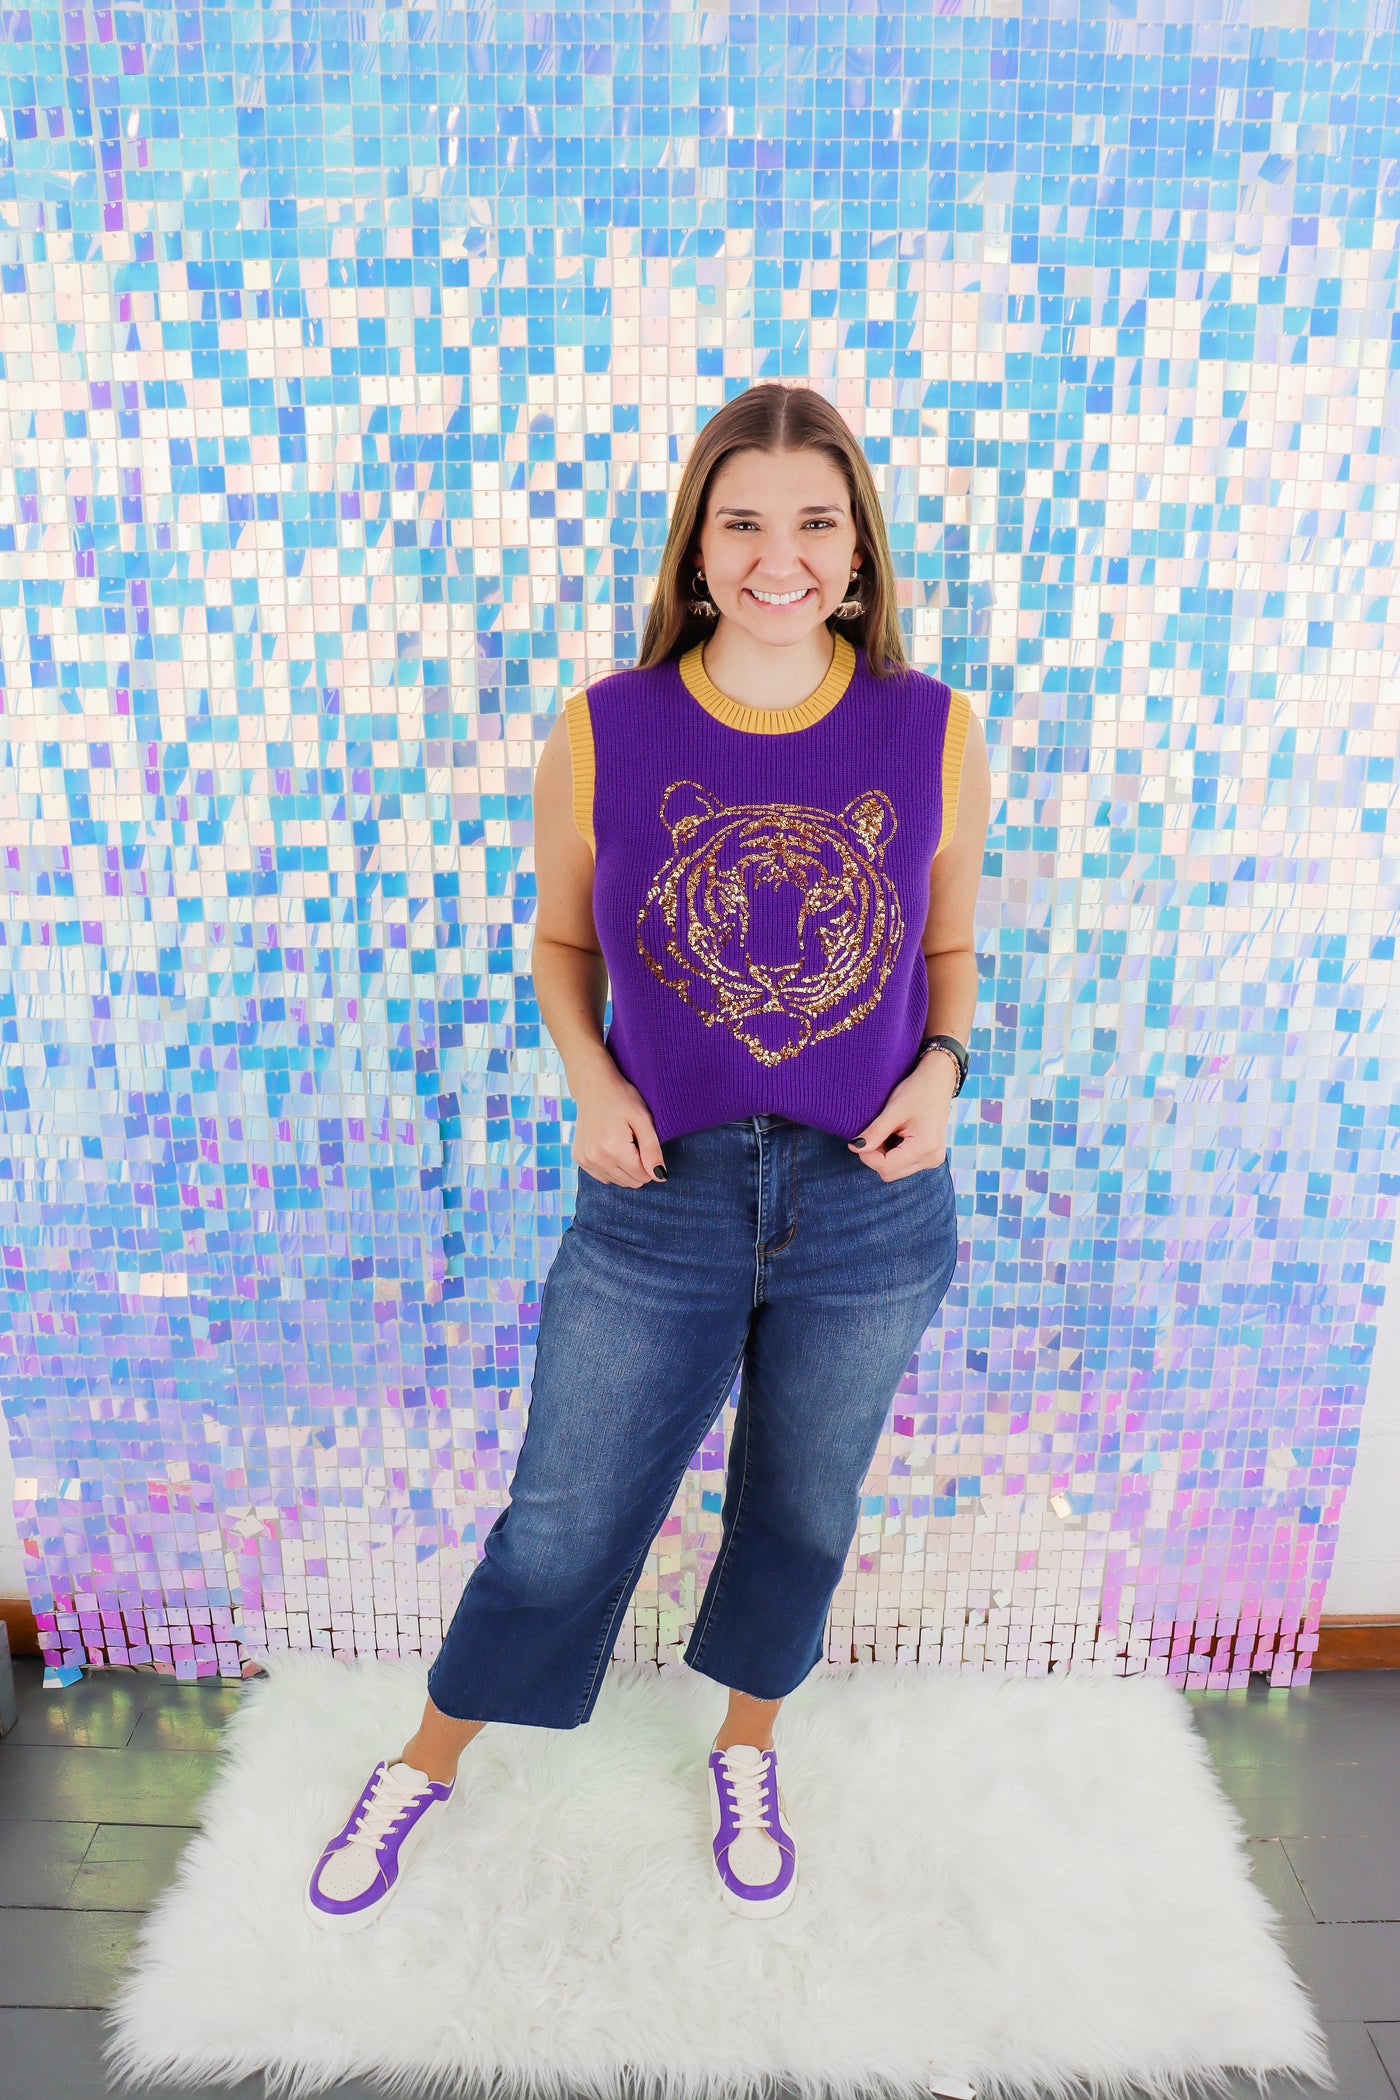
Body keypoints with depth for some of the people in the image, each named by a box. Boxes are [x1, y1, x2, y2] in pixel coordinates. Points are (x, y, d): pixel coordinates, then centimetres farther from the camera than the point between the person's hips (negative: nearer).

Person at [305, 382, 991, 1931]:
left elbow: (948, 947, 7)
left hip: (871, 1214, 2)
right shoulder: (601, 735, -9)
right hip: (657, 1204, -1)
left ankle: (746, 1755, 52)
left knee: (801, 1516, 22)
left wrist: (942, 1067, -11)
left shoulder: (934, 735, -6)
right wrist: (589, 1079, -12)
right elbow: (562, 942, 5)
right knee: (560, 1526, 13)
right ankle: (425, 1770, 43)